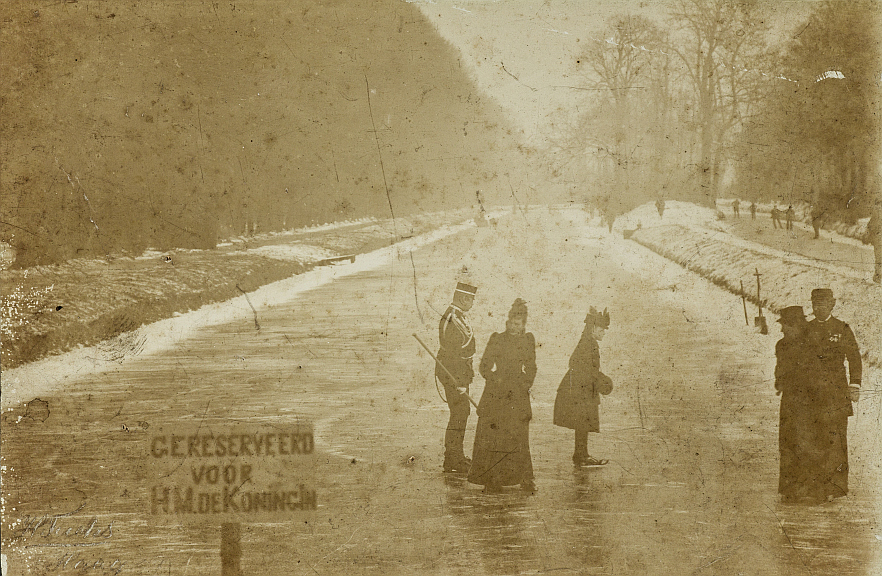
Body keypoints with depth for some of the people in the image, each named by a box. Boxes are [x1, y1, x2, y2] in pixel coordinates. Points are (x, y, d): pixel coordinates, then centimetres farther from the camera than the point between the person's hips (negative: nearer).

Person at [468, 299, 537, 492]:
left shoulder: (528, 340, 8)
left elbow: (531, 368, 15)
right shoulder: (497, 339, 2)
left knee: (519, 436, -4)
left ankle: (525, 478, 2)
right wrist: (497, 381, -9)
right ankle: (491, 478, 3)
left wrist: (525, 385, 1)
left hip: (518, 392, 1)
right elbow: (484, 366, 3)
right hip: (496, 392, -1)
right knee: (491, 436, -4)